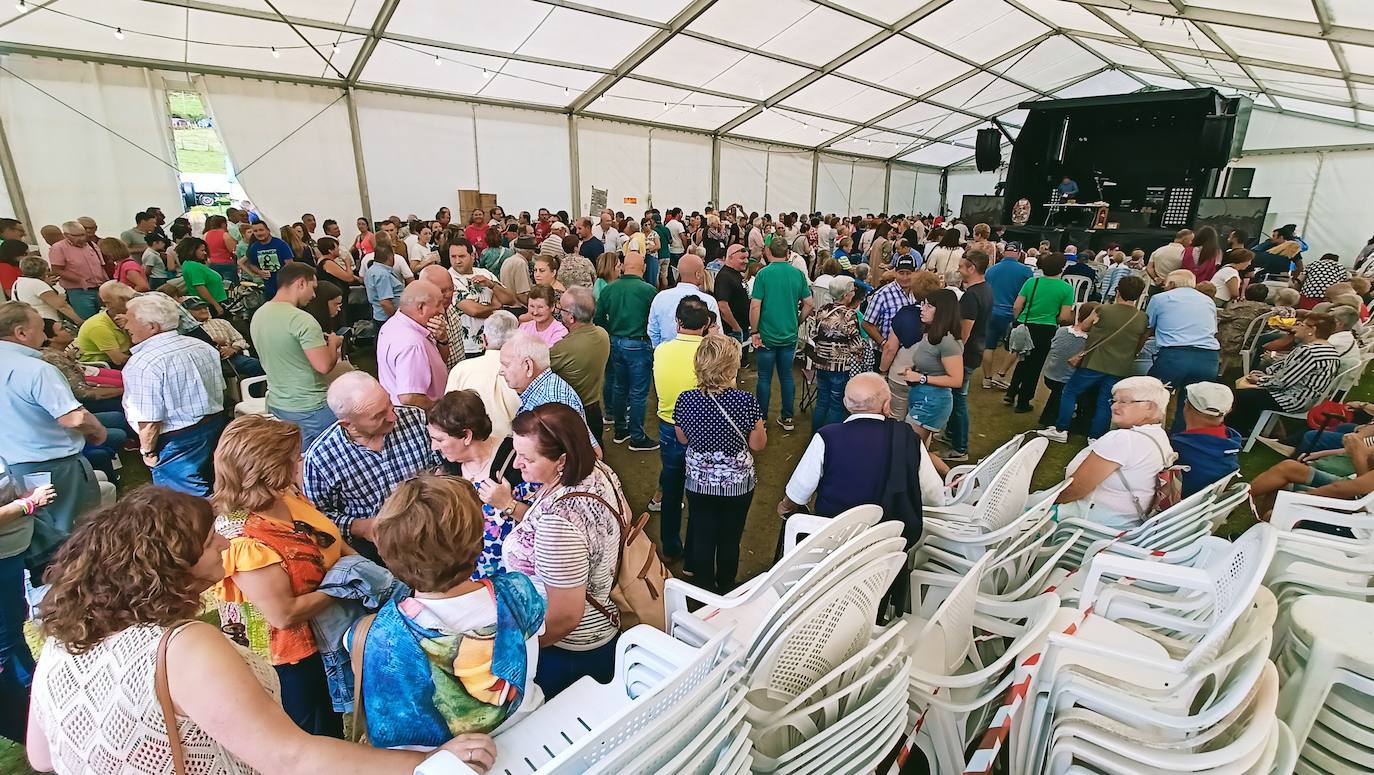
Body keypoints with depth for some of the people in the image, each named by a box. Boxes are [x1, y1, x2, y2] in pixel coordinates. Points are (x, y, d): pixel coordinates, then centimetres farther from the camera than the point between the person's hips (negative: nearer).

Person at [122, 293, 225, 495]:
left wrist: (147, 451, -6)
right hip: (216, 427, 8)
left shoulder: (142, 364, -21)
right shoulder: (202, 346, 2)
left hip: (177, 443, -7)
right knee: (211, 491, 21)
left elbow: (149, 421, -22)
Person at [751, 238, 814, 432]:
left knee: (765, 378, 7)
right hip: (790, 336, 4)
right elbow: (808, 304, 4)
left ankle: (761, 420, 16)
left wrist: (754, 332, -6)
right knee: (786, 376, 14)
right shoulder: (798, 274, 0)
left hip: (767, 336, -3)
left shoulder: (763, 274, -11)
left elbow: (755, 306, -15)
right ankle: (787, 418, 22)